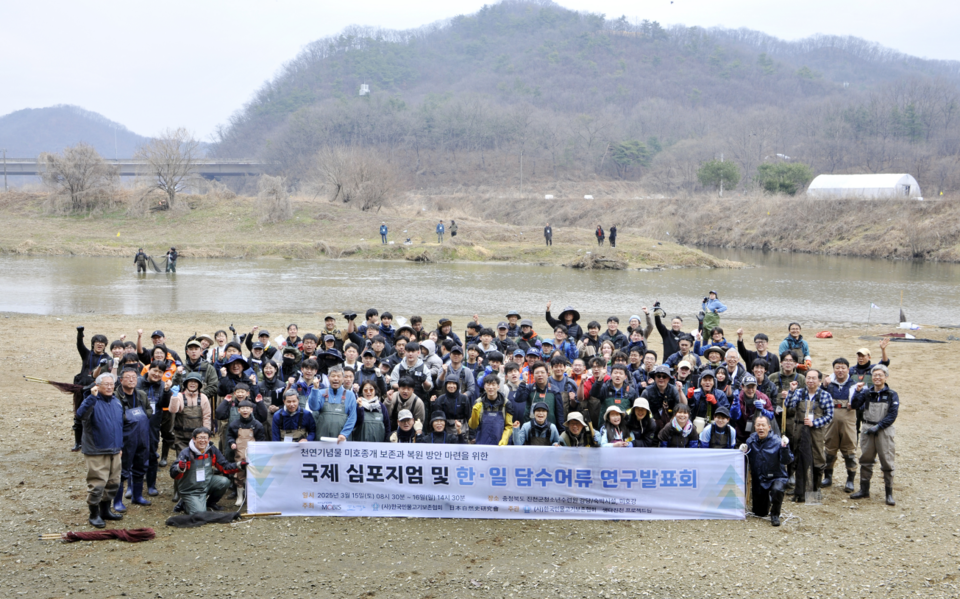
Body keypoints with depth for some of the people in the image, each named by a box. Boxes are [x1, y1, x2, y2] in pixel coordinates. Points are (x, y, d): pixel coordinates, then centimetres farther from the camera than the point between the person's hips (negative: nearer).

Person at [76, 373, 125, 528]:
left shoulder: (117, 402, 12)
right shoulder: (92, 401, -10)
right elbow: (81, 414, -32)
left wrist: (120, 447, 21)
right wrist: (92, 397, -41)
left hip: (114, 451, 7)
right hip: (96, 453, -7)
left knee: (113, 483, 14)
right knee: (97, 484, -6)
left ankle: (106, 510, 29)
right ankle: (94, 515, 5)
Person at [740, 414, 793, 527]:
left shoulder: (777, 442, -14)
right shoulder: (751, 441, -3)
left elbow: (787, 461, -21)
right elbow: (747, 460, 4)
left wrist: (785, 447, -37)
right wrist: (744, 451, -17)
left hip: (776, 477, -4)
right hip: (758, 480, 4)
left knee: (777, 490, -40)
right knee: (759, 513, 10)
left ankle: (775, 514, -13)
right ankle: (767, 500, 47)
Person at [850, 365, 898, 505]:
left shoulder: (892, 395, -1)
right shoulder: (867, 392, 7)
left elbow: (892, 415, -7)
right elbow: (855, 406, -2)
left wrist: (878, 427, -14)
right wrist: (858, 392, -14)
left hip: (884, 431, -3)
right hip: (867, 430, 3)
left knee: (887, 462, -2)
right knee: (865, 461, 10)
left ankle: (889, 493, 3)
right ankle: (864, 490, 21)